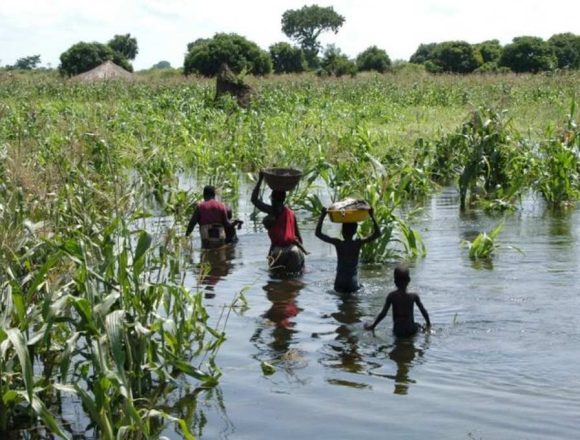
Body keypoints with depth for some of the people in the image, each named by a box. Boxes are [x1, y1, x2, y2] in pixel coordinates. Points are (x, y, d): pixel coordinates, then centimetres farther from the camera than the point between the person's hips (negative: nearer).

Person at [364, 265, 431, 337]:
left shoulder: (391, 296, -9)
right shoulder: (413, 296, -8)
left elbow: (383, 313, -8)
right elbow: (424, 311, -2)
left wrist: (372, 326, 5)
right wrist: (428, 323, 18)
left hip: (397, 332, 0)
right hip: (411, 331, 1)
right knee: (418, 326, 31)